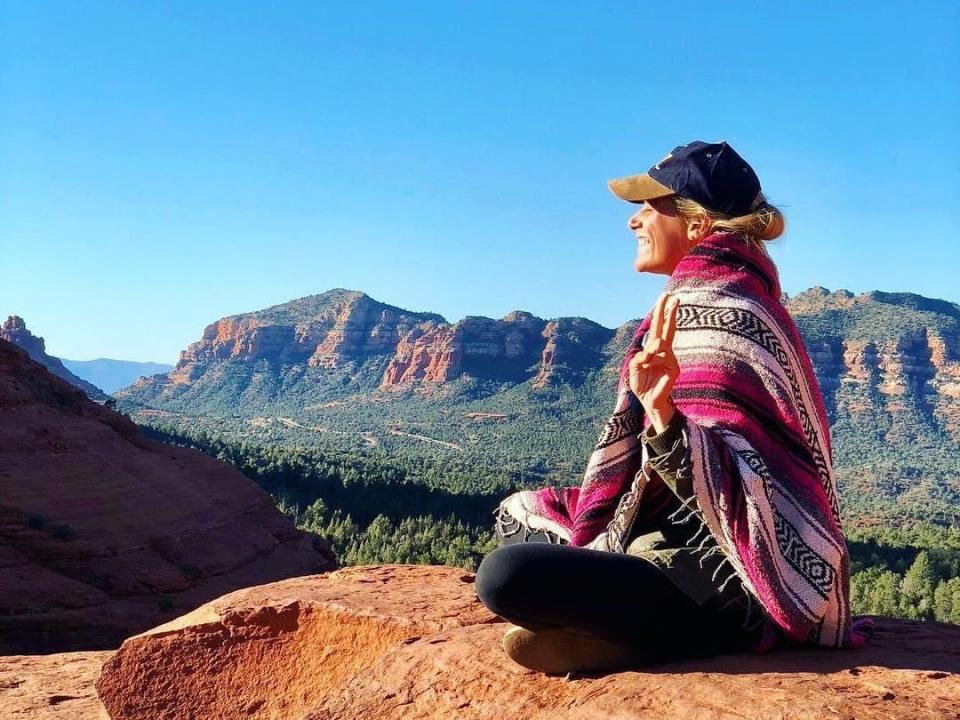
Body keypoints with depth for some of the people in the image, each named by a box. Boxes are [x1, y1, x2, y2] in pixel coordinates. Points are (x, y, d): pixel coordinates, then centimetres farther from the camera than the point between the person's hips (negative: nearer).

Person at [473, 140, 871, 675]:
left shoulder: (720, 311, -18)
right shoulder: (702, 300, 12)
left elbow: (729, 493, -28)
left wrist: (662, 415, -40)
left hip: (727, 590, -11)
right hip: (675, 536, 11)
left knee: (505, 574, -30)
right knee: (517, 512, 22)